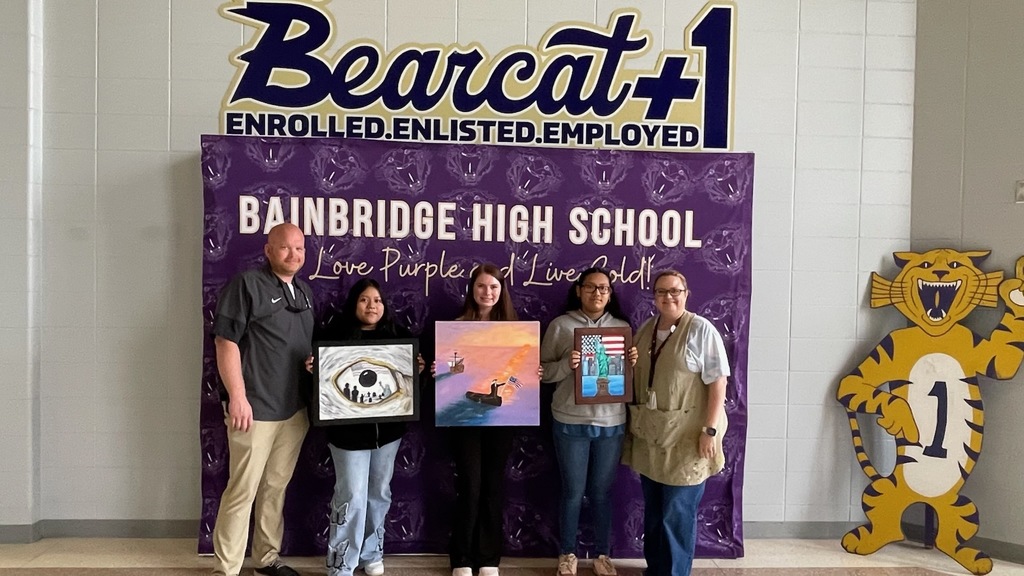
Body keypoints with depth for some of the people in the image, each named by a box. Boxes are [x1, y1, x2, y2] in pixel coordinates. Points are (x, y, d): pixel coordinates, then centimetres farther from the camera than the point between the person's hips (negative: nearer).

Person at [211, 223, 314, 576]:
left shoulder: (304, 291, 14)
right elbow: (225, 342, -13)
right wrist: (238, 397, -17)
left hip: (295, 409, 7)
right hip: (256, 409, -7)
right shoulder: (247, 284, -7)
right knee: (242, 491, 0)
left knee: (276, 487, 16)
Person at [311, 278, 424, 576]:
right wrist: (311, 369, -24)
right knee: (351, 496, -2)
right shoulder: (333, 334, -5)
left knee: (379, 493, 16)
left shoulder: (399, 335, 4)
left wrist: (419, 369, -14)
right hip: (349, 429, -3)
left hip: (388, 427, 4)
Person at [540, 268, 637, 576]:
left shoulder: (622, 327, 6)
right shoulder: (560, 325, -2)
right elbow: (543, 371, -2)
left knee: (602, 491, 13)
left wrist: (633, 363, -10)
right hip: (571, 422, -2)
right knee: (573, 491, 8)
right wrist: (566, 365, -20)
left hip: (611, 422, 2)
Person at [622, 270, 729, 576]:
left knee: (677, 514, 2)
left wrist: (710, 429, -17)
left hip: (685, 436, -6)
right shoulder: (645, 329, 8)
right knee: (652, 510, 16)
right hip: (650, 434, 6)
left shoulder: (701, 329, -10)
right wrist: (636, 422, 8)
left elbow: (718, 382, -12)